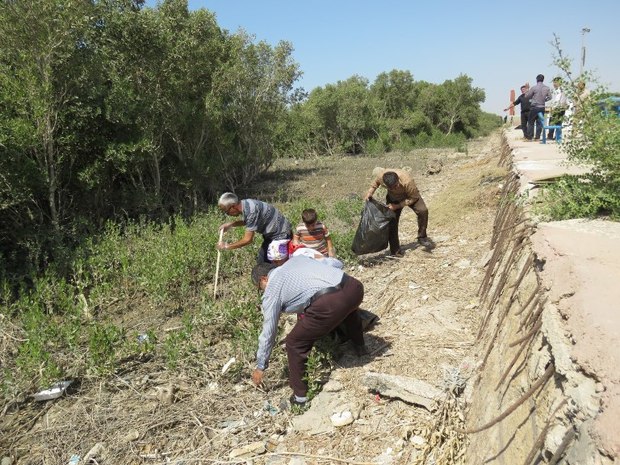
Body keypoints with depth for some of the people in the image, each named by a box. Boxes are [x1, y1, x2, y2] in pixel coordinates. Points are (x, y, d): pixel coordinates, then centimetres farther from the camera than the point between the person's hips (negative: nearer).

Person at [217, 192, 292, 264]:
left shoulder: (251, 211, -32)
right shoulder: (244, 204, -5)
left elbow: (248, 239, -26)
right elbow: (246, 221, 18)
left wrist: (227, 246, -16)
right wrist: (230, 224, 2)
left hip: (281, 234, -10)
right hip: (271, 234, 10)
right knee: (261, 262, 13)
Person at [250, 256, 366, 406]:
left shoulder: (271, 291, 12)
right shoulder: (295, 259, 28)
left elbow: (268, 332, 16)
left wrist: (260, 367, 28)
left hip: (330, 303, -7)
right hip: (355, 286, 7)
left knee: (294, 343, 13)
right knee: (348, 309, 44)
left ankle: (300, 396, 22)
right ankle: (360, 348, 61)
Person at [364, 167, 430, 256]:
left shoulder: (407, 181, -42)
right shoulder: (380, 176, -34)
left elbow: (413, 197, -25)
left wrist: (397, 206, -30)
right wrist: (370, 192, -18)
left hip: (410, 195, -2)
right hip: (393, 198, 2)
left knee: (423, 211, -26)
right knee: (391, 222, -6)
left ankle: (422, 237, -5)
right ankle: (395, 251, 9)